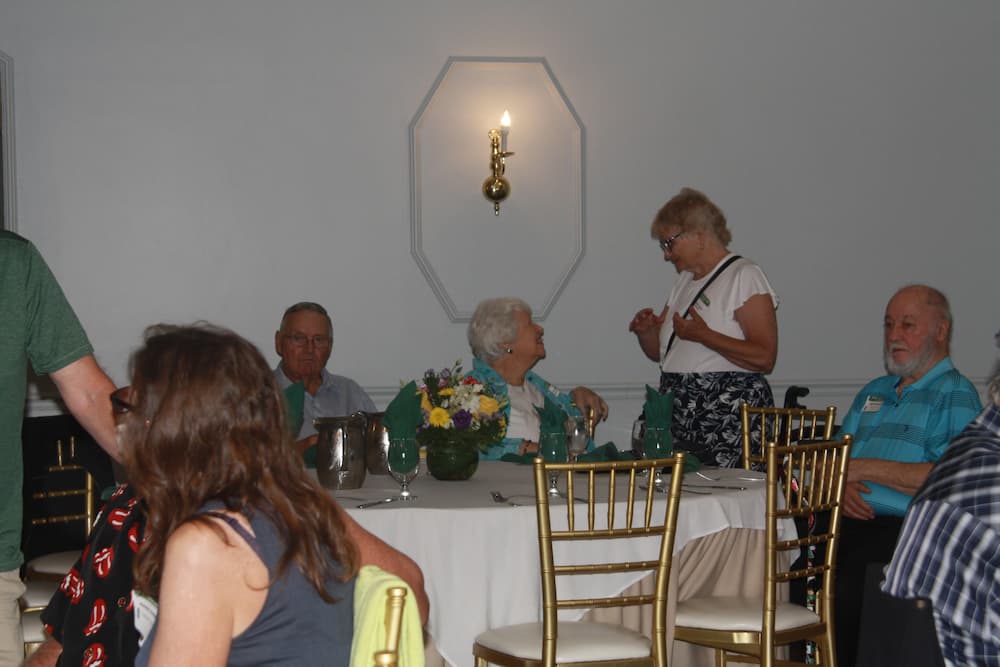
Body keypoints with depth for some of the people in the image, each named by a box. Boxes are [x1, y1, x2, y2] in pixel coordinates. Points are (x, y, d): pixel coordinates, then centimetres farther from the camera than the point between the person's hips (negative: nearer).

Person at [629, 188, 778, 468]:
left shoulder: (744, 276, -5)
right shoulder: (686, 280, 20)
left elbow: (764, 357, -16)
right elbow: (659, 351, 25)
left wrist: (702, 335, -20)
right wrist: (645, 331, 3)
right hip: (677, 413, 7)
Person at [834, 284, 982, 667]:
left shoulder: (956, 395, 4)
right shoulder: (874, 392, 28)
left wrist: (865, 468, -8)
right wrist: (839, 484, 1)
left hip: (904, 526, -6)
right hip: (850, 519, 6)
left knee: (846, 582, -34)